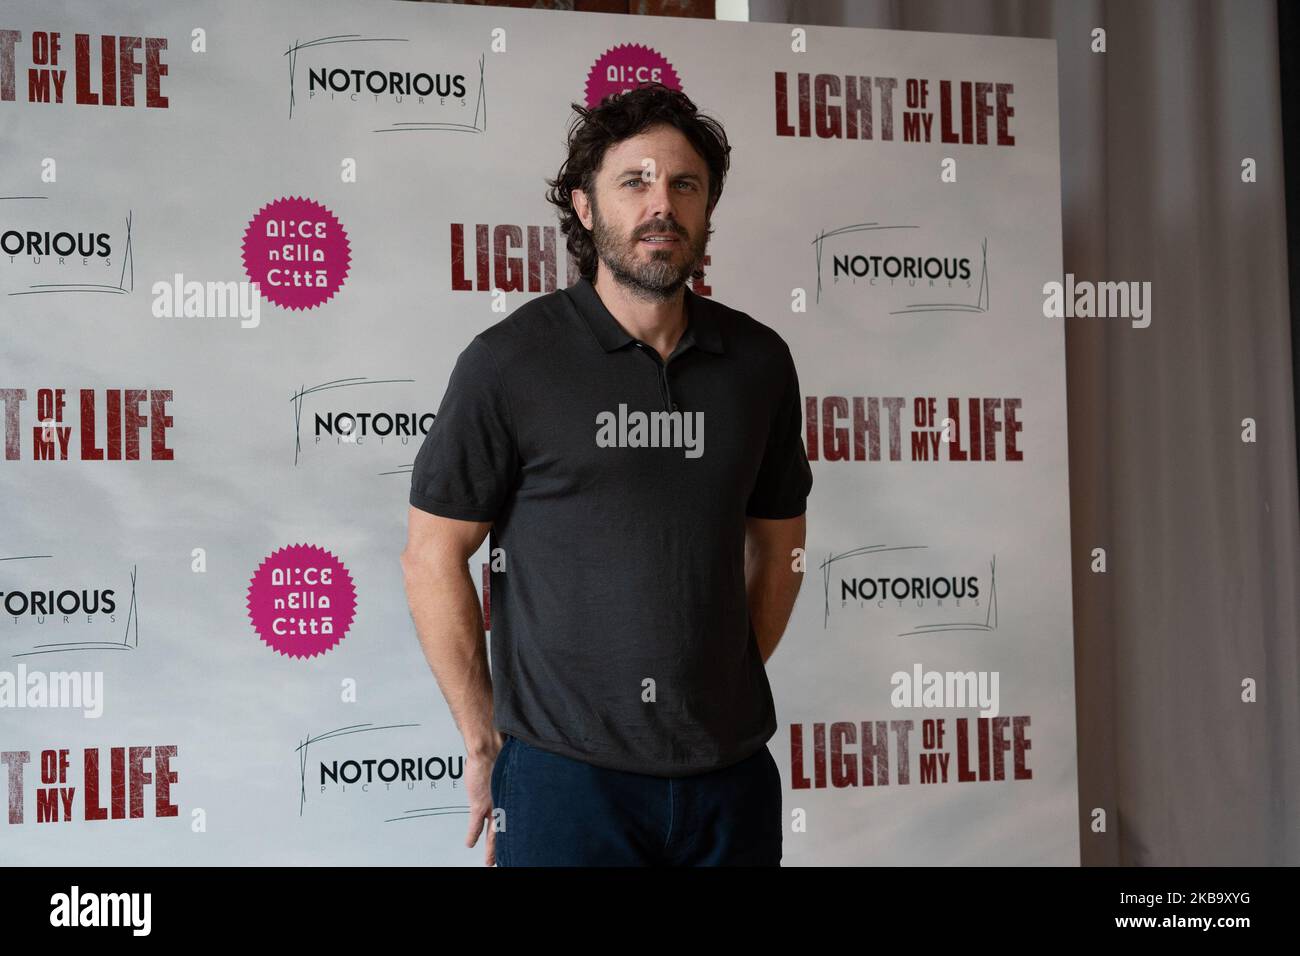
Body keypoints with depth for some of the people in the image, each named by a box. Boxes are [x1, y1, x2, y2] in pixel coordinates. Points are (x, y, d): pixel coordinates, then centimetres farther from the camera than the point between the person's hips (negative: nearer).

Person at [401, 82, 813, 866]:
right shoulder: (509, 362, -7)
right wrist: (484, 743, -3)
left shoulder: (758, 361, 3)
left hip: (732, 773, 4)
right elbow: (433, 557, -4)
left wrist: (730, 699, 7)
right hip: (565, 774, -3)